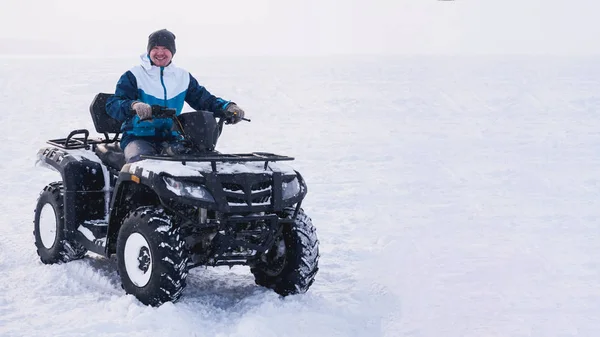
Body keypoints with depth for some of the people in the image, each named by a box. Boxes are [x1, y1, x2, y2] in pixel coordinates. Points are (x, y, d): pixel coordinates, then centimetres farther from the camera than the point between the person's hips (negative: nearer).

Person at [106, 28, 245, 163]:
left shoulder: (183, 77, 13)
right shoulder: (133, 76, -1)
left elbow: (204, 98, 12)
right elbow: (112, 105, -11)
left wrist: (228, 107, -9)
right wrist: (134, 105, -35)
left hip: (171, 138, 4)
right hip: (137, 137, -4)